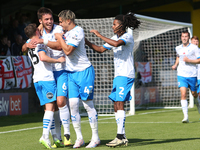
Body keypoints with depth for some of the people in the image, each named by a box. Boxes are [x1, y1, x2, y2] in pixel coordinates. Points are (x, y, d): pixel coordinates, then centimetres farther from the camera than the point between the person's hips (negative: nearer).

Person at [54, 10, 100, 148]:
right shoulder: (67, 33, 12)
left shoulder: (78, 31, -14)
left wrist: (60, 38, -9)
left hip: (84, 71, -7)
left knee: (88, 104, -4)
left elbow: (68, 50, -21)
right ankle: (79, 138, 6)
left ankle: (95, 138, 5)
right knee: (73, 103, -1)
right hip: (71, 73, 7)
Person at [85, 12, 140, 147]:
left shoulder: (128, 37, -10)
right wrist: (87, 42, 14)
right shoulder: (115, 38, 16)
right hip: (118, 75, 9)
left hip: (126, 75, -9)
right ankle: (122, 137, 9)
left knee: (120, 104, -15)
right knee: (116, 106, 5)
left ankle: (120, 137, -18)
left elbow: (116, 44, -30)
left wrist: (99, 35, -23)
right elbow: (101, 49, 23)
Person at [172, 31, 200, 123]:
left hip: (192, 75, -1)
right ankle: (185, 117, -17)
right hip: (181, 75, 2)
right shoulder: (178, 48, 8)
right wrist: (175, 65, 13)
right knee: (183, 94, -14)